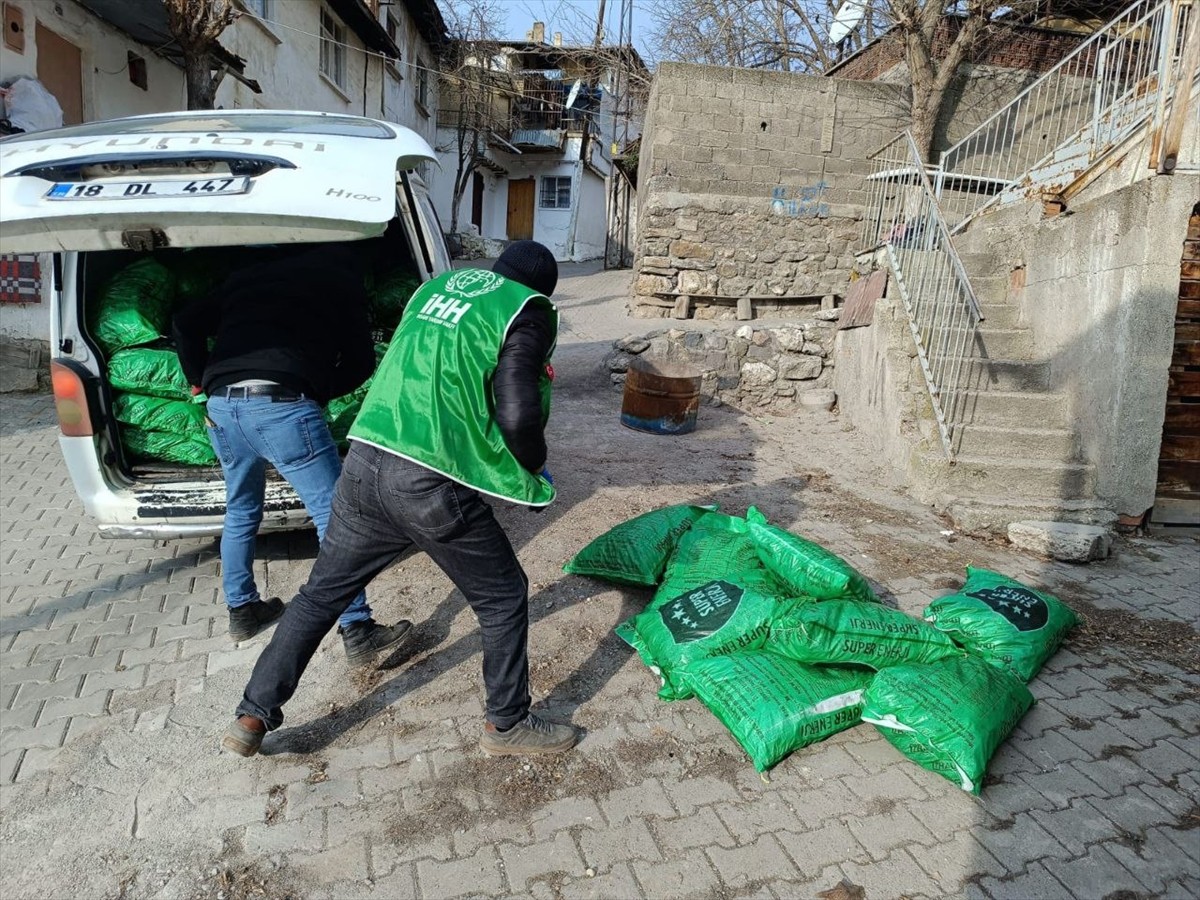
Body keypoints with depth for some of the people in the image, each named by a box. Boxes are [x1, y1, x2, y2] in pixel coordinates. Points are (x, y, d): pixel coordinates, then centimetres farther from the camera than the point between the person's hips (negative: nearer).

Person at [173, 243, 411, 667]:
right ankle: (357, 633, 2)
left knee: (240, 512, 25)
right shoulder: (341, 279, 16)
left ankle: (241, 610, 38)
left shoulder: (247, 274, 28)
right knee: (334, 518, 0)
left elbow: (185, 324, 23)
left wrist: (200, 381, 33)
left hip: (222, 405, 6)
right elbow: (360, 361, 15)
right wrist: (321, 391, 29)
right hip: (282, 404, -6)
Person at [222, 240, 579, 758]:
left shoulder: (438, 284, 18)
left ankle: (252, 718, 32)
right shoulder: (530, 311, -2)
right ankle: (507, 725, 29)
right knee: (503, 599, 14)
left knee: (322, 592, 22)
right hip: (431, 487, -6)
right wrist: (534, 471, 5)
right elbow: (517, 414, -13)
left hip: (364, 463, 7)